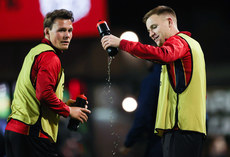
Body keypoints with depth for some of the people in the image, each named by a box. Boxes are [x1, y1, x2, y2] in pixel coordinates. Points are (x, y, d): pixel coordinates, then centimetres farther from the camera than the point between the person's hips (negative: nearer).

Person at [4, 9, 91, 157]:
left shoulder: (35, 52, 20)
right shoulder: (50, 57, -11)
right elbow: (44, 93, -22)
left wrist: (63, 104, 19)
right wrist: (68, 111, -8)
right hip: (33, 133, -10)